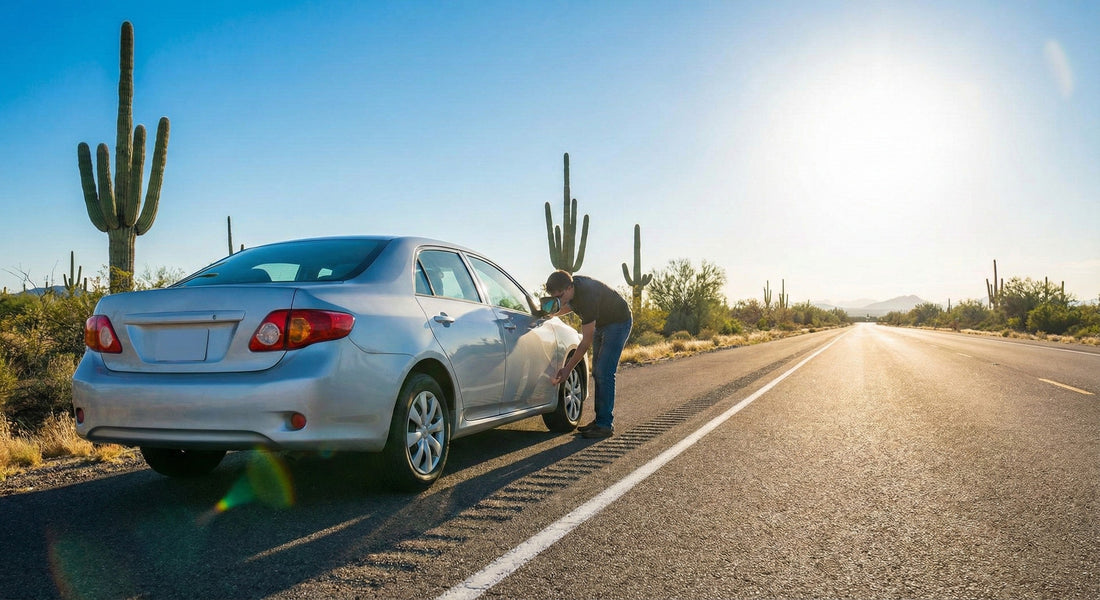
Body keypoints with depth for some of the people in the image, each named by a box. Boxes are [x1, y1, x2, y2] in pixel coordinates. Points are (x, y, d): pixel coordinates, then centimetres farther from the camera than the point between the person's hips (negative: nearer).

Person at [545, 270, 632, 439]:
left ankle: (605, 425, -15)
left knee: (604, 373, -17)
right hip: (601, 322, 9)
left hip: (618, 322, -9)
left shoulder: (588, 297, -37)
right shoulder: (571, 285, -13)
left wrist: (567, 369, -30)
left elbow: (586, 341, -32)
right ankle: (601, 420, 11)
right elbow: (571, 305, 13)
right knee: (597, 373, 7)